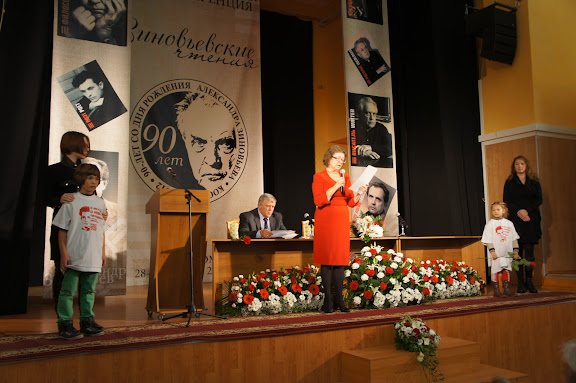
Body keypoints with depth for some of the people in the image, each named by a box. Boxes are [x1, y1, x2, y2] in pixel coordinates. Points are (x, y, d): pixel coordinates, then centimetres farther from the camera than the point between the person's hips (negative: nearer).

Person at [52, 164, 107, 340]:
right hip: (73, 257, -5)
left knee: (89, 290, 12)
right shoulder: (71, 201, -3)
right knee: (68, 290, 0)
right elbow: (62, 230, -3)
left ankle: (87, 321, 22)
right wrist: (63, 254, -8)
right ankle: (65, 323, 9)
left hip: (93, 257, 5)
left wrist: (103, 252, 14)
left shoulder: (100, 202, 12)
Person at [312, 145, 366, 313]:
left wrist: (359, 193, -4)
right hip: (326, 221, -5)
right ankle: (327, 299, -1)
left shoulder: (346, 178, 16)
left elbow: (351, 202, 15)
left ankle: (339, 298, 6)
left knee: (341, 259, 2)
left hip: (342, 221, 5)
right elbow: (318, 201, -12)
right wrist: (335, 187, -18)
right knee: (327, 259, -5)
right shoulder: (319, 177, 0)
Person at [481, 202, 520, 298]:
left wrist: (515, 251, 8)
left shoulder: (509, 223, 9)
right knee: (495, 270, -1)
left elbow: (514, 238, 13)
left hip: (507, 253, 4)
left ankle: (507, 289, 16)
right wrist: (492, 251, -13)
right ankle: (496, 291, 5)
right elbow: (488, 239, -5)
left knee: (507, 270, 8)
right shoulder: (490, 224, -2)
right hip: (496, 253, -4)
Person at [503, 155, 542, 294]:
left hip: (531, 219, 1)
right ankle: (520, 282, -1)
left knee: (529, 251, -5)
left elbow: (539, 200, 5)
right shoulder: (509, 182, 10)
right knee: (518, 251, -4)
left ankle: (529, 281, 2)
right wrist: (518, 212, -12)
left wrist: (527, 211, -10)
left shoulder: (534, 182, 13)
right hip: (516, 220, -1)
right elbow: (507, 201, 3)